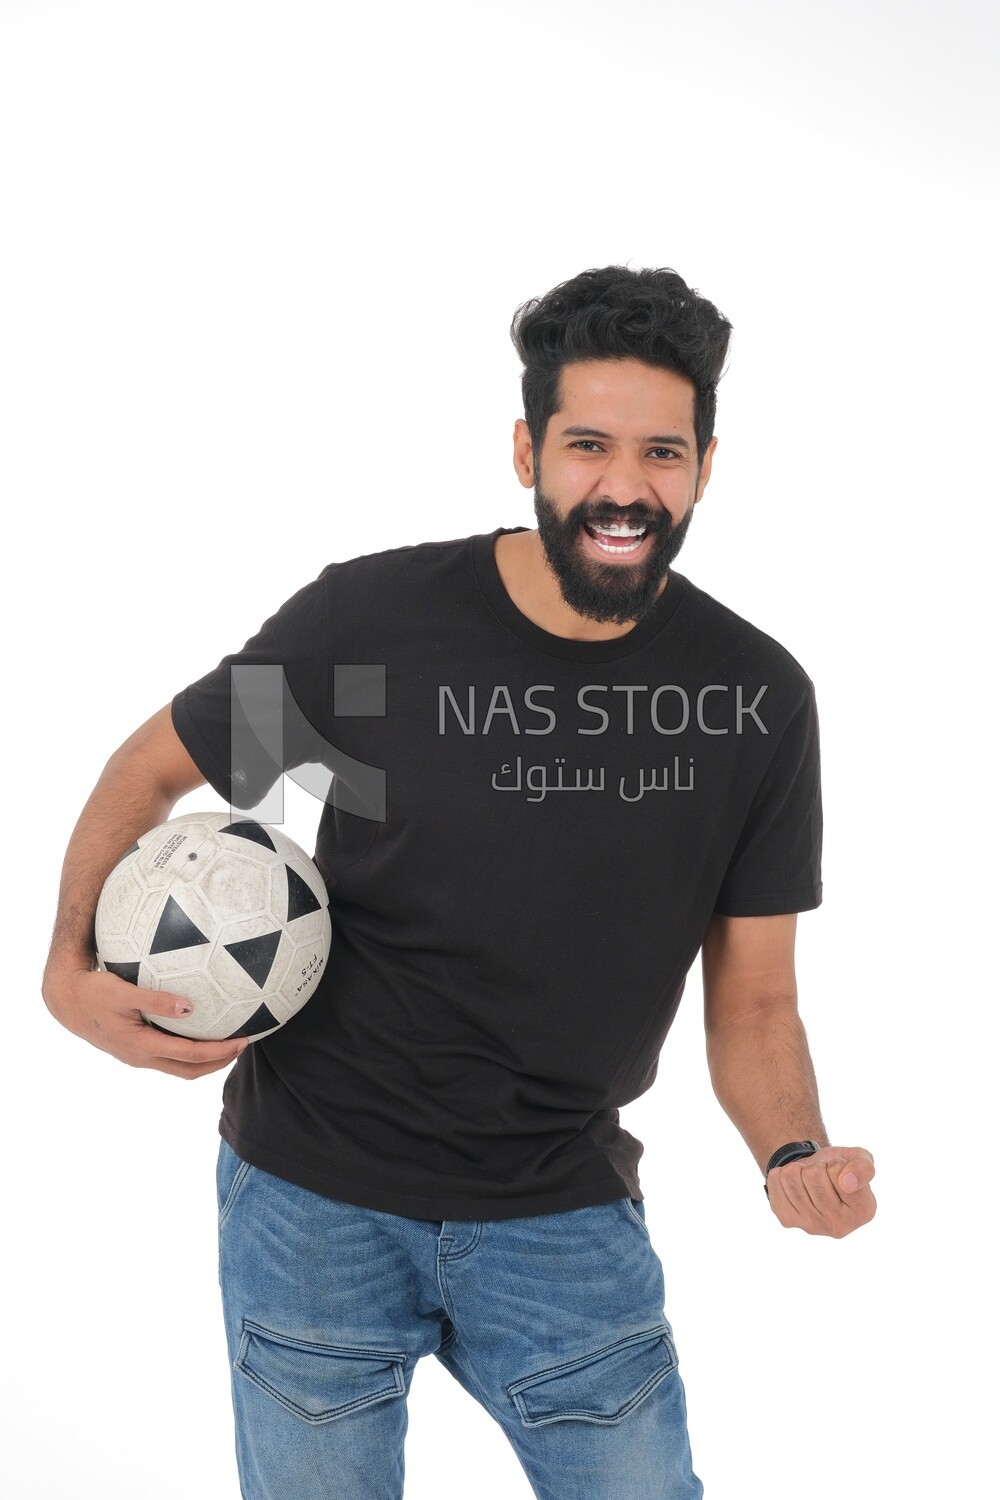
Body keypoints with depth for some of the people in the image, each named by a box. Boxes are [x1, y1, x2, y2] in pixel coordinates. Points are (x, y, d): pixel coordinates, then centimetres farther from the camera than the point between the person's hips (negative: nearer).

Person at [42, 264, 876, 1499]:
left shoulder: (757, 697, -8)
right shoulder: (365, 621, -15)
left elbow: (754, 1001, -2)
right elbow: (148, 770, 0)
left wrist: (795, 1154, -21)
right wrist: (70, 967, -15)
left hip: (567, 1216, 2)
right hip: (316, 1197, -1)